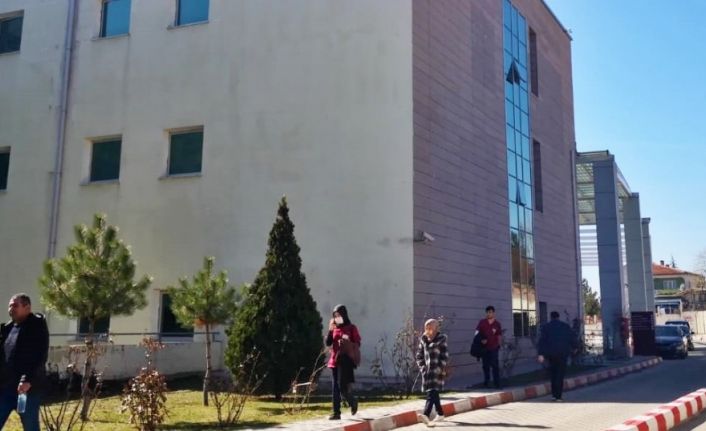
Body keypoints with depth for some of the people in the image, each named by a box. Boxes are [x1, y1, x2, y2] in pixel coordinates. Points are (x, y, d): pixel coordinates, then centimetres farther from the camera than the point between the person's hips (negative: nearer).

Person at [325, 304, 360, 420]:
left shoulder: (351, 328, -2)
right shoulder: (334, 328, 12)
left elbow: (357, 344, -2)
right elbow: (328, 343, 4)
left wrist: (347, 343, -19)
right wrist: (330, 330, -7)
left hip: (345, 360, -5)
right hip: (334, 360, 5)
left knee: (342, 386, -10)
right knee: (335, 387, 4)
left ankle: (352, 402, 19)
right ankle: (336, 413, 7)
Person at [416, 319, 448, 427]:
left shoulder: (441, 339, -4)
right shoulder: (423, 340, 10)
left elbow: (445, 356, -6)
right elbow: (419, 355, 15)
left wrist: (440, 368, -14)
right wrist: (422, 366, 3)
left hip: (437, 370, -6)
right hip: (427, 370, 6)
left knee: (432, 392, -17)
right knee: (433, 393, 14)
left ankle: (426, 415, -31)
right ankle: (440, 414, 29)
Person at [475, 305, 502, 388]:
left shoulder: (497, 324, 0)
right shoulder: (482, 322, 1)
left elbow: (499, 336, 7)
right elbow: (477, 332, -1)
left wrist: (498, 344, 3)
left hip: (494, 348, -2)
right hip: (484, 347, 2)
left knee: (495, 366, -4)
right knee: (485, 366, 11)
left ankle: (497, 384, 0)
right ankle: (487, 382, 23)